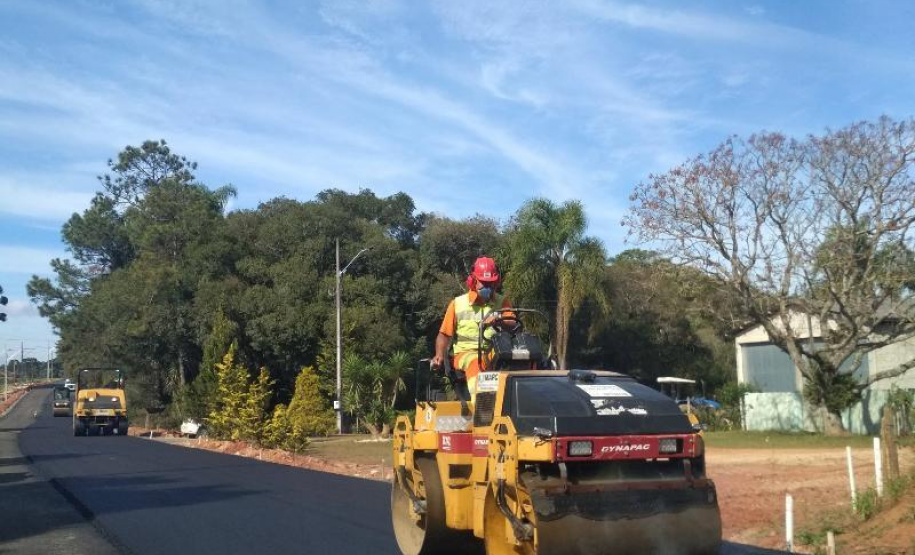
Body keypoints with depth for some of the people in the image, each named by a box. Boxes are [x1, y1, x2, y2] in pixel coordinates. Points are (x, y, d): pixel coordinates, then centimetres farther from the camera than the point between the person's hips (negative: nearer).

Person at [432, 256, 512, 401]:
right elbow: (444, 334, 14)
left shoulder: (502, 302, 13)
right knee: (476, 363, -36)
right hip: (467, 353, -1)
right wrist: (440, 355, -5)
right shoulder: (458, 304, 11)